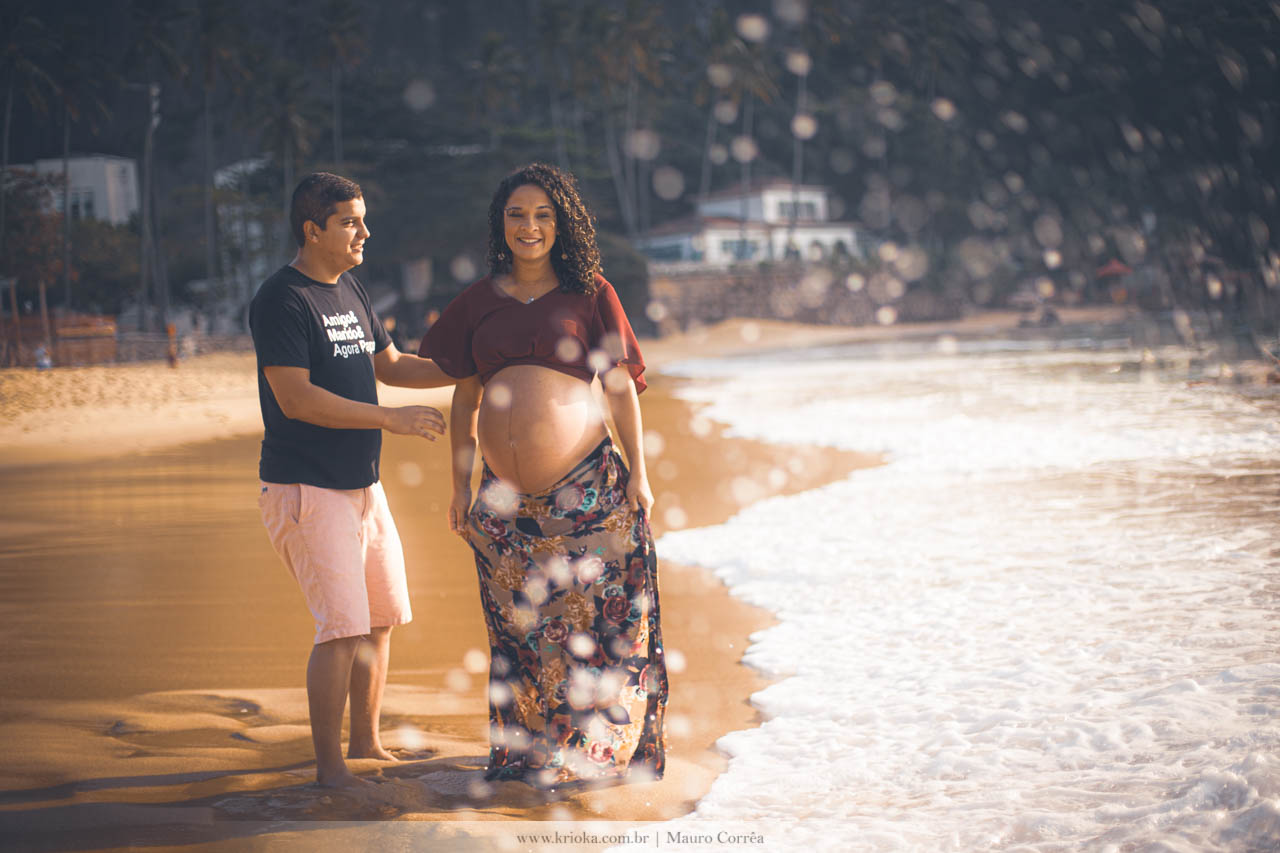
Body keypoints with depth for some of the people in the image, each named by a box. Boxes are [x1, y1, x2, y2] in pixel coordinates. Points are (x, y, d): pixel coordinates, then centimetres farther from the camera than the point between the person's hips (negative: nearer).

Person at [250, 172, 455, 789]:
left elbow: (390, 366, 23)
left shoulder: (349, 290, 13)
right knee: (343, 628, -13)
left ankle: (366, 742, 29)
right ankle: (329, 767, -3)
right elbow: (296, 398, -22)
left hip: (363, 483, 9)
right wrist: (390, 419, -24)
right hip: (305, 488, -9)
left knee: (382, 618, 14)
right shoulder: (281, 300, -14)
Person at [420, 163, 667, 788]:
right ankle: (525, 752, 18)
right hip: (504, 499, 3)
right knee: (518, 628, 7)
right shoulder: (478, 302, 11)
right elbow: (465, 400, 16)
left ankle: (596, 747, 12)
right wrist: (460, 489, 14)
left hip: (587, 489, -3)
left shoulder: (589, 294, 3)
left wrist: (638, 474, -1)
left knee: (594, 619, -1)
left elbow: (621, 387, 5)